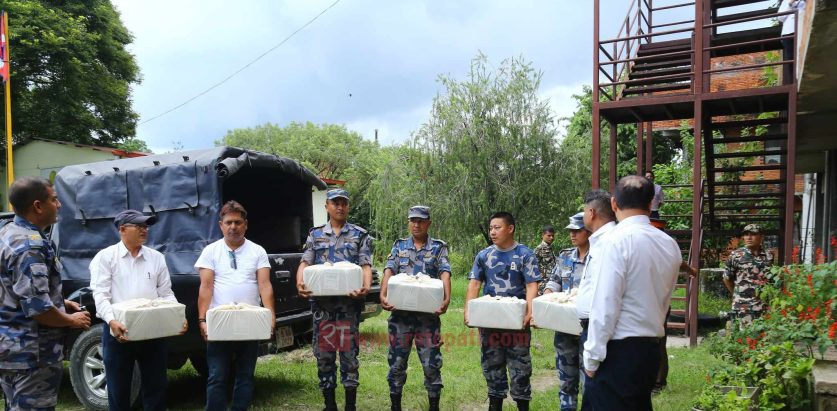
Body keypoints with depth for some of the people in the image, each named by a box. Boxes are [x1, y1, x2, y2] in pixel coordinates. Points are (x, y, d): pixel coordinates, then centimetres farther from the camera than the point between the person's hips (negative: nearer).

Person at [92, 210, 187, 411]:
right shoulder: (106, 256, 1)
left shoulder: (157, 257, 10)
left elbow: (166, 293, 9)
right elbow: (100, 294, -9)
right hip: (119, 331, -3)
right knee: (118, 390, 9)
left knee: (156, 387, 10)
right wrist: (112, 321, -26)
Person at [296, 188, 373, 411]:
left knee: (349, 353, 1)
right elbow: (305, 263, 5)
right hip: (322, 303, 2)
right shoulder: (315, 234, 12)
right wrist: (300, 283, -15)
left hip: (349, 302, -2)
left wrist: (366, 287, -21)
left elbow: (366, 266, -1)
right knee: (323, 354, 7)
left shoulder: (360, 235, 7)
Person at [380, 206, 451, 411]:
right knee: (397, 362, 9)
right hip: (400, 313, 2)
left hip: (429, 314, -1)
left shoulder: (439, 247, 3)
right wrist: (382, 294, -22)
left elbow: (445, 273, -10)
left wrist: (447, 298, -28)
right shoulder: (399, 246, 8)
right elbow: (389, 271, -4)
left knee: (431, 363, 4)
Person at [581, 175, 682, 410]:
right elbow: (663, 302, 15)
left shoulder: (618, 240, -16)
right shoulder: (670, 245, 6)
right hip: (651, 349, 8)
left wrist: (592, 357, -10)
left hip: (618, 352, -8)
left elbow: (606, 306, -18)